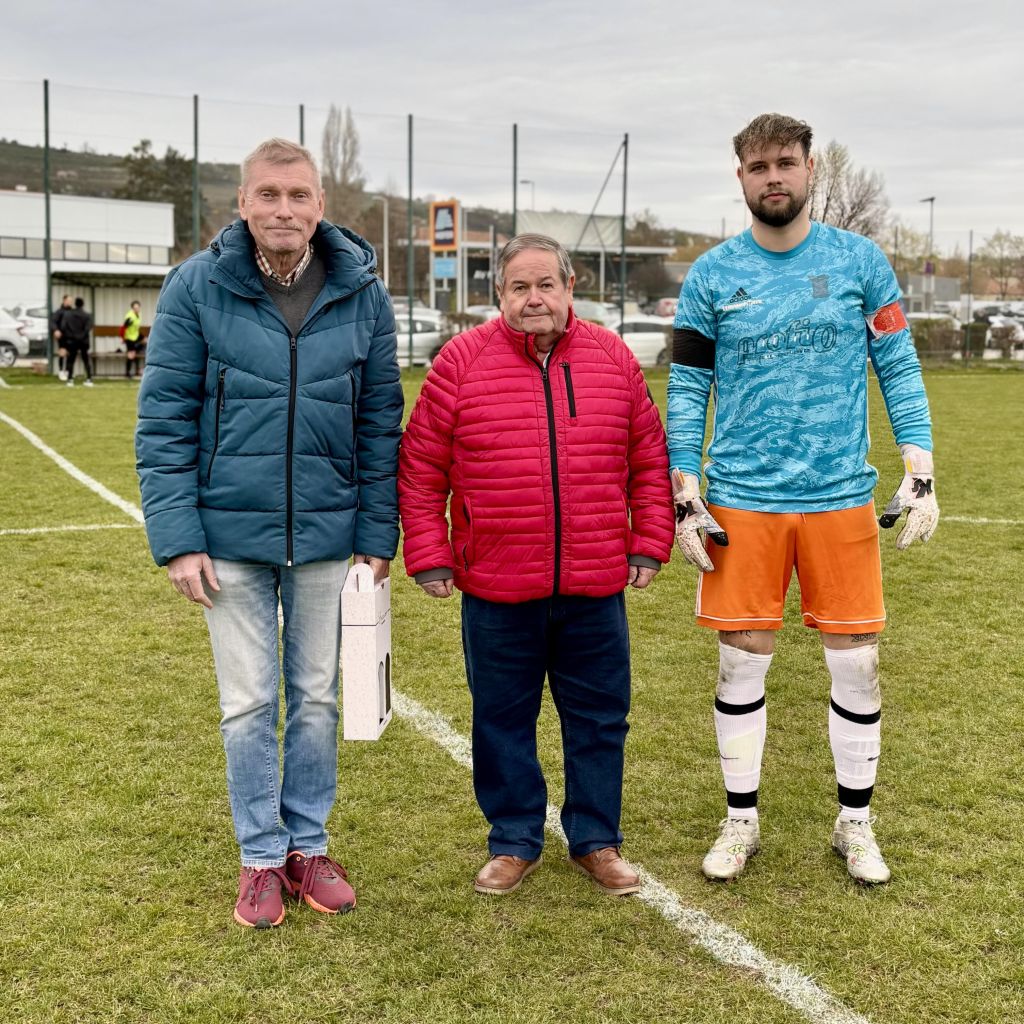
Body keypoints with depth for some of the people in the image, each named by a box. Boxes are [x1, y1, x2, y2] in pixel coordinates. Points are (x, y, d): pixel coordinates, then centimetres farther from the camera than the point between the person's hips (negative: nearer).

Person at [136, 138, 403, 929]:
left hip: (326, 535, 2)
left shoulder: (362, 294, -2)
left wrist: (378, 535, 0)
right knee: (248, 703, 9)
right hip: (230, 534, -1)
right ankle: (262, 857, 25)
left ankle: (308, 845, 29)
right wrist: (177, 539, -11)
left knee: (317, 697, 13)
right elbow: (164, 419, -7)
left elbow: (380, 423, 3)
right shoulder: (196, 288, -8)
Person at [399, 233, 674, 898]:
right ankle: (515, 843, 28)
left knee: (599, 719, 12)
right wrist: (429, 557, -3)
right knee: (503, 720, 11)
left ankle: (596, 841, 29)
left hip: (596, 589, 2)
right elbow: (420, 470, 1)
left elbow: (649, 460, 10)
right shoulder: (463, 360, -2)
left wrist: (649, 545, 6)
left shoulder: (613, 358, 4)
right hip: (496, 591, -1)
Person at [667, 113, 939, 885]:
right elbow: (687, 389, 5)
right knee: (742, 664, 5)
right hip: (743, 502, 0)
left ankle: (856, 824, 23)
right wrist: (685, 498, -1)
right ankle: (741, 823, 22)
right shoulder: (712, 276, 3)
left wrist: (921, 473, -1)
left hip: (841, 498, 0)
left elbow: (899, 368, 6)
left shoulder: (860, 261, 4)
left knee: (857, 662, 5)